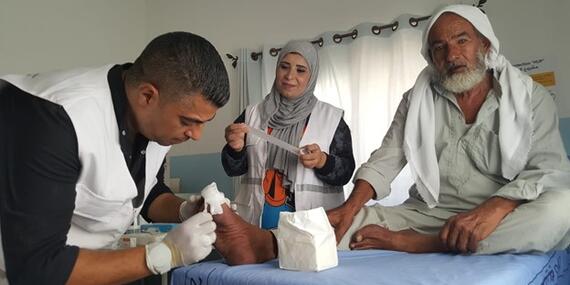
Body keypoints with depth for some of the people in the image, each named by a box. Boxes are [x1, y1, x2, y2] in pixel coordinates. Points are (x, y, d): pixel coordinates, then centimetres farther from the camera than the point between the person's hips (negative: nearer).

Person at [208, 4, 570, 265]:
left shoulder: (532, 99, 1)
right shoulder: (418, 100, 7)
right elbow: (386, 160, -2)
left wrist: (493, 209, -31)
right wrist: (350, 207, -22)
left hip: (506, 225, -1)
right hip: (428, 214, 2)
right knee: (362, 217, -22)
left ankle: (409, 243, -32)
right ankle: (266, 243, -49)